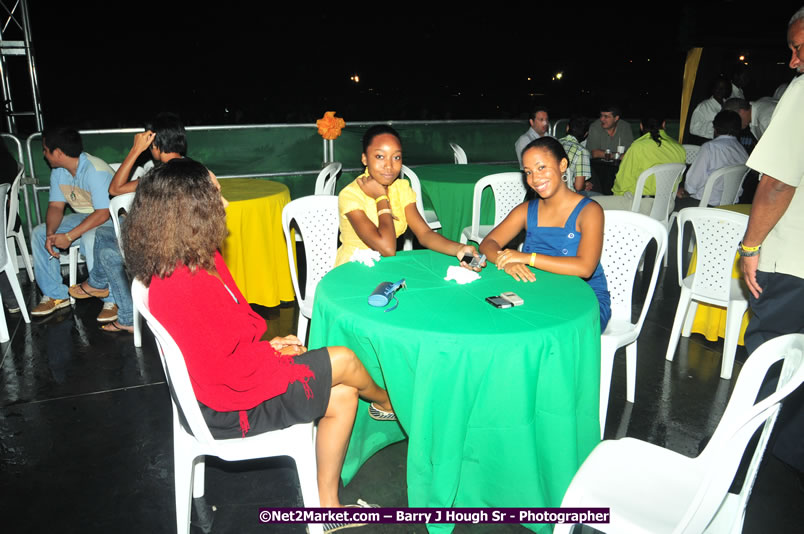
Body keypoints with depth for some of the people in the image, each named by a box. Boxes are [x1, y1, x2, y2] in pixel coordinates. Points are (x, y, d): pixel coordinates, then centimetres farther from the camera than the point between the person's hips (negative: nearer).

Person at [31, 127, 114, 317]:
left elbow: (103, 214, -31)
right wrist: (50, 234, -17)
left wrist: (69, 236, -31)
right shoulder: (59, 171, 2)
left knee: (90, 238, -38)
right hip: (84, 216, 9)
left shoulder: (95, 171, -26)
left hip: (110, 218, -9)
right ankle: (55, 294, 4)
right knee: (39, 233, -2)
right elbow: (55, 206, 3)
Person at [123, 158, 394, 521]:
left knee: (343, 396, 9)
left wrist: (267, 344, -2)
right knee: (343, 360, -2)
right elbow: (232, 370, -27)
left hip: (225, 380, 9)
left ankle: (326, 505, 23)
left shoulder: (195, 260, -1)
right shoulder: (183, 286, -32)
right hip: (233, 410, -9)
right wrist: (273, 352, -11)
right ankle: (383, 402, 34)